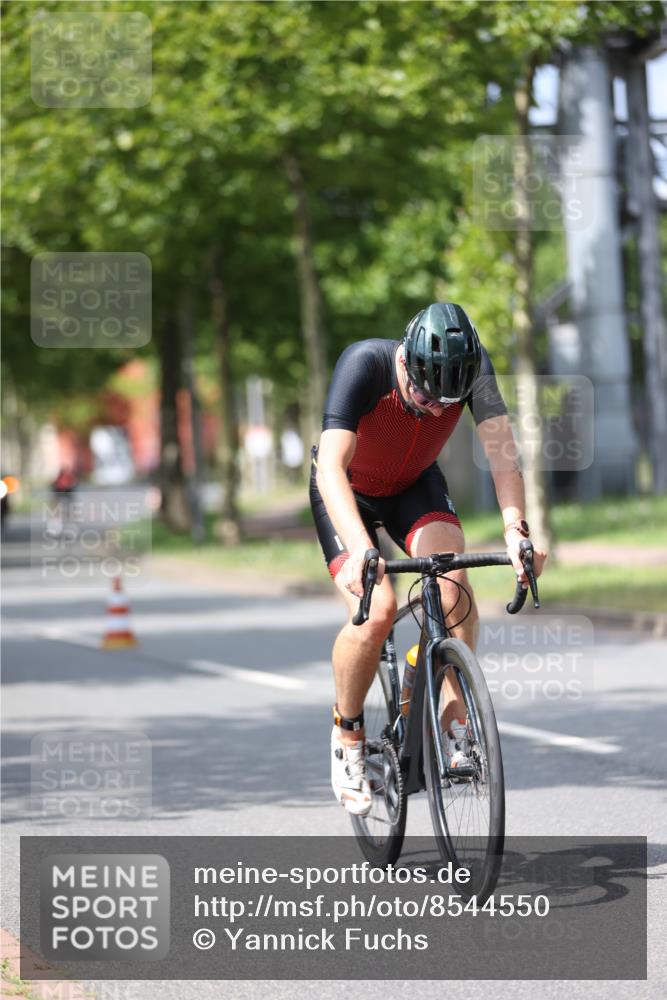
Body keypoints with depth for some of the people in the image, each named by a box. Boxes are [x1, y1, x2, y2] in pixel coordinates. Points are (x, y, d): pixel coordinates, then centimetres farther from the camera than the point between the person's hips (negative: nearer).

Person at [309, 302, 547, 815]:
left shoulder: (472, 366, -28)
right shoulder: (364, 364, -36)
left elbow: (501, 447, -33)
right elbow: (331, 465, -44)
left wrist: (516, 529, -50)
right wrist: (360, 549, -58)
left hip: (416, 485, 3)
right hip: (348, 492, -3)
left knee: (454, 582, -26)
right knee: (376, 612, -23)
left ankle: (456, 723, -11)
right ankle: (347, 734, 2)